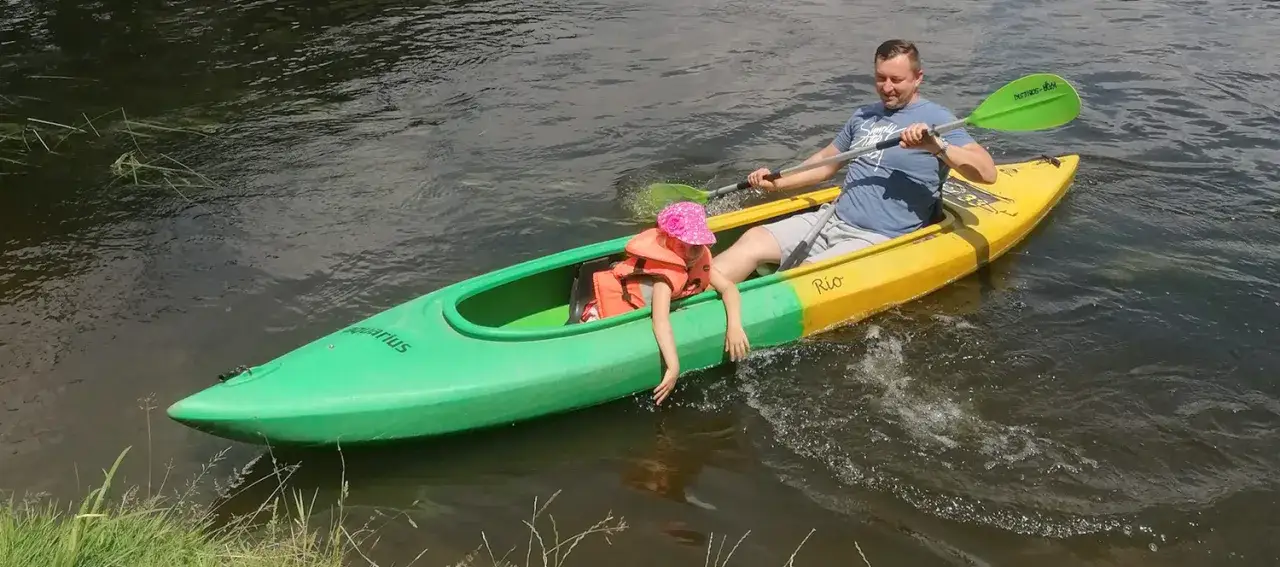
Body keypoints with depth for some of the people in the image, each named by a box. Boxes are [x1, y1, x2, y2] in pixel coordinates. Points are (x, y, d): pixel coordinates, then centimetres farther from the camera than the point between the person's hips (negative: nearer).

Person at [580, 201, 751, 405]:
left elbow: (728, 287, -20)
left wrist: (734, 326, -37)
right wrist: (673, 366, -56)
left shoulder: (699, 259, -15)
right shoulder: (668, 271, -39)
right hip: (608, 307, -8)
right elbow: (660, 320, -49)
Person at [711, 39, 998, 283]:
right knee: (753, 240, -14)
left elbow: (987, 172, -16)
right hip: (833, 220, 7)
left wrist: (937, 146, -31)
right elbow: (826, 161, 28)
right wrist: (777, 183, 16)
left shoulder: (935, 119, -5)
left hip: (880, 239, -7)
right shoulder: (864, 115, 17)